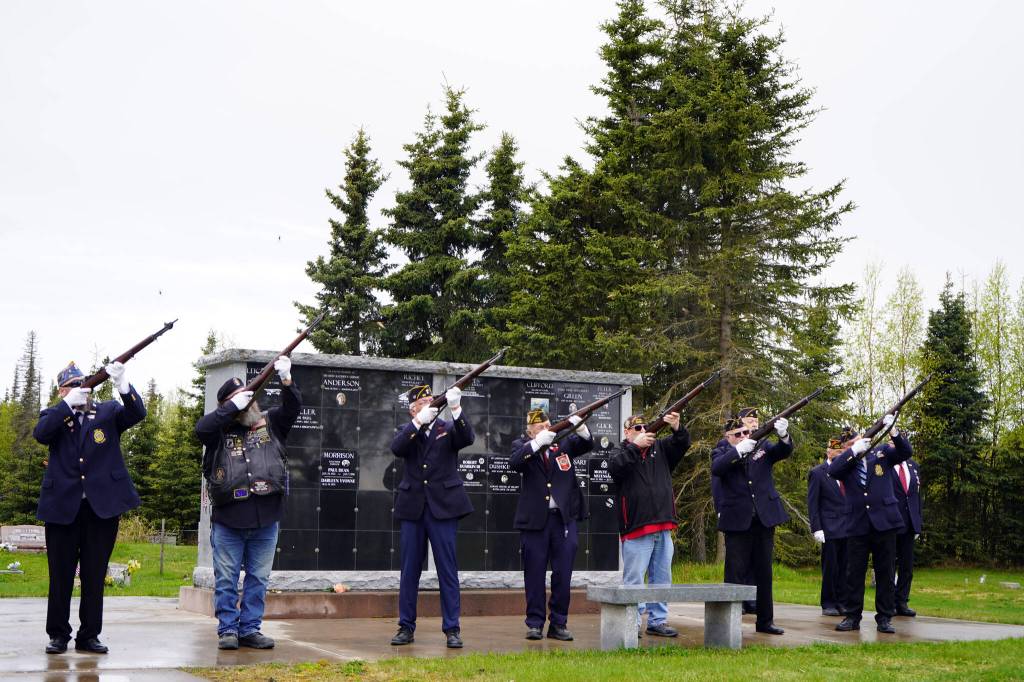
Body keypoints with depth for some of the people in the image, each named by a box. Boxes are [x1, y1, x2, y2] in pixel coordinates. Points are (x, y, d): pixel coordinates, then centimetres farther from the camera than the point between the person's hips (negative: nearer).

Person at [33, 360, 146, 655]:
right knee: (61, 575, 5)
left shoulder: (108, 411, 9)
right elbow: (40, 434, -12)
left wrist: (122, 384, -27)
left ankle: (89, 636, 12)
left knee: (95, 575, 5)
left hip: (102, 506, 0)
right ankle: (58, 635, 15)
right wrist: (68, 404, -22)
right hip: (62, 507, 0)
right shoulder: (53, 416, 10)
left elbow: (137, 413, -9)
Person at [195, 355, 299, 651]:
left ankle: (250, 629, 18)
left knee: (258, 579, 9)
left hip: (266, 519, 2)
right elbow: (201, 428, -17)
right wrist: (233, 407, -17)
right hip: (228, 520, -2)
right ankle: (227, 630, 15)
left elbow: (292, 408, -1)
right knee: (226, 579, 5)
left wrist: (286, 381, -16)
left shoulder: (271, 423, 9)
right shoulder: (221, 429, 2)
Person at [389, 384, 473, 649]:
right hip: (412, 508, 2)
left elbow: (467, 438, -14)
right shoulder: (407, 432, 10)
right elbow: (396, 449, -11)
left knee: (447, 570, -1)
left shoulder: (448, 429, 6)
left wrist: (456, 409, -27)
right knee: (409, 570, 8)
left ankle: (452, 629, 4)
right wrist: (418, 422, -21)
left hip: (443, 508, -2)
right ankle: (406, 627, 16)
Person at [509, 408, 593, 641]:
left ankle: (558, 623, 13)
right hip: (534, 519, -2)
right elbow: (514, 463, -17)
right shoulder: (522, 445, 3)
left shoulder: (562, 442, 10)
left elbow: (587, 445, -2)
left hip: (564, 517, 2)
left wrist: (580, 428, -22)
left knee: (563, 573, 4)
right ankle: (535, 623, 13)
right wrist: (537, 443, -27)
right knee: (534, 573, 4)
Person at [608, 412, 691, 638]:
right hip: (636, 529, -5)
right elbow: (615, 467, -19)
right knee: (634, 579, -3)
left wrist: (677, 428, -18)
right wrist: (635, 446, -24)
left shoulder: (660, 448, 15)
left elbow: (682, 443, 2)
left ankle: (657, 621, 19)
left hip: (663, 527, 5)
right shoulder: (621, 453, 2)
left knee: (662, 578, 11)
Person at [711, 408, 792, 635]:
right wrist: (738, 450, -30)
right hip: (737, 521, -3)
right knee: (736, 573, -2)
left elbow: (784, 451, -7)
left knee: (764, 572, 11)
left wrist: (784, 435, -28)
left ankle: (765, 620, 19)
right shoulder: (722, 451, 1)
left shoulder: (762, 446, 9)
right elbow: (716, 469, -19)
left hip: (765, 519, 3)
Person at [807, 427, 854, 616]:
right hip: (830, 528, -4)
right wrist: (816, 528, -11)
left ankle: (842, 602, 12)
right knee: (830, 567, 1)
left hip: (848, 528, 4)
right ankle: (828, 604, 9)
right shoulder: (817, 473, 0)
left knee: (844, 567, 5)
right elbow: (812, 503, -2)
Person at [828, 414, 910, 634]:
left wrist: (893, 431, -23)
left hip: (884, 522, 0)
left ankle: (884, 618, 12)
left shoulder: (882, 453, 7)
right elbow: (832, 471, -13)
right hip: (857, 525, 1)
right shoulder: (846, 461, 6)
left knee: (885, 572, 5)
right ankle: (852, 616, 13)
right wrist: (853, 451, -21)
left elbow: (905, 452, -7)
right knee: (854, 572, 5)